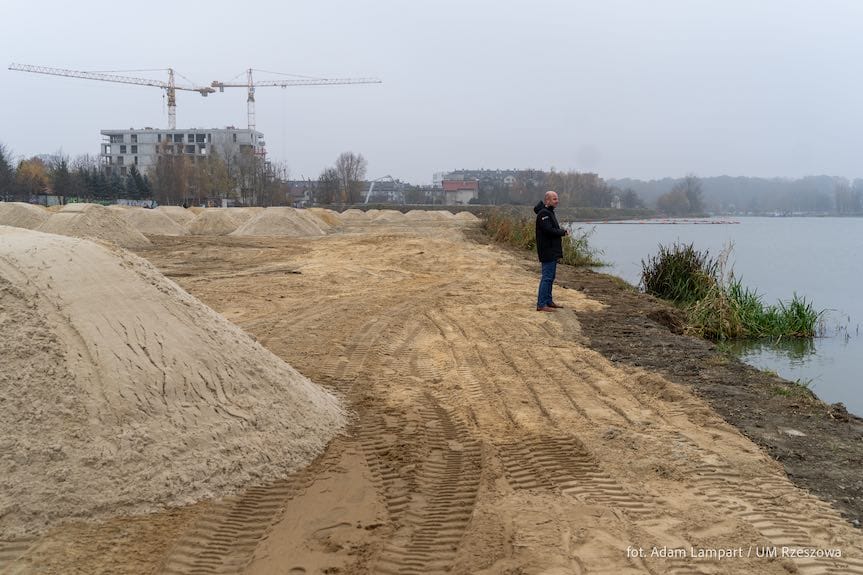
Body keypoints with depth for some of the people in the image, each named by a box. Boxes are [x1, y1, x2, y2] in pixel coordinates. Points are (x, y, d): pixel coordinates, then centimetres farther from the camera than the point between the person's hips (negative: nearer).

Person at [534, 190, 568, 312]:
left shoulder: (549, 212, 17)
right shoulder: (543, 213, -16)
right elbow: (548, 230, -25)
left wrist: (560, 231, 3)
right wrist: (563, 232, -10)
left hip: (553, 251, 11)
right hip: (547, 251, -11)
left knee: (550, 277, 15)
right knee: (547, 277, -10)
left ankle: (548, 301, 23)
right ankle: (541, 304, -9)